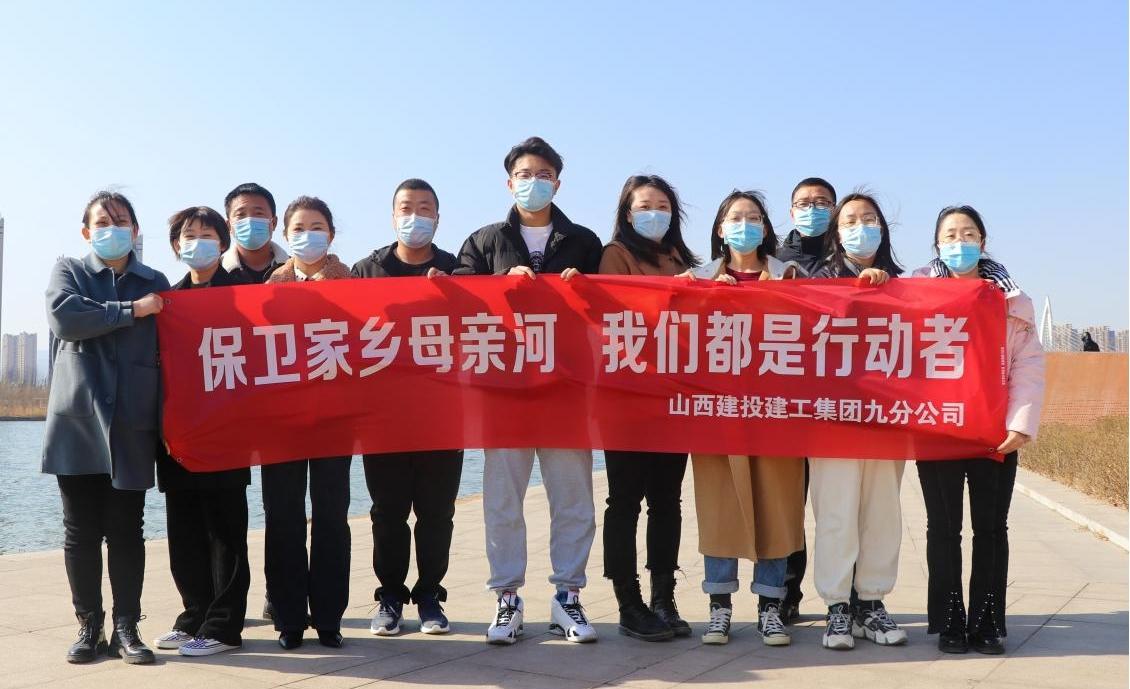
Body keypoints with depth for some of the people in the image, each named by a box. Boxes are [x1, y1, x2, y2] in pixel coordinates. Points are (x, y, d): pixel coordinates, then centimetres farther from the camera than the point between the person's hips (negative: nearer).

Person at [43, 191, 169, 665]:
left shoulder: (156, 284, 14)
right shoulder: (68, 271, 10)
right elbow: (64, 317, -11)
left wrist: (166, 420, 4)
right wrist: (132, 311, -9)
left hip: (131, 424, 1)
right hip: (79, 420, 0)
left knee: (127, 529, 2)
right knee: (81, 529, 3)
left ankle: (126, 629, 9)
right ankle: (89, 628, 13)